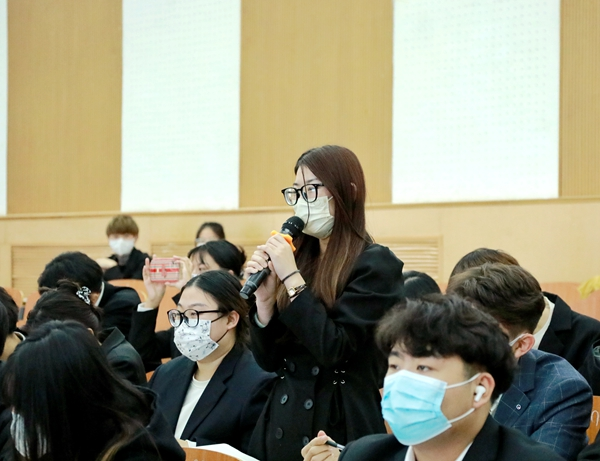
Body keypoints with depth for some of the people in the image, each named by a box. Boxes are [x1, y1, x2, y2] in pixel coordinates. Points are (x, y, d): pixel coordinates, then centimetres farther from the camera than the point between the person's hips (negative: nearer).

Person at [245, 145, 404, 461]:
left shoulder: (376, 264, -9)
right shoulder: (300, 258, 8)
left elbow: (334, 349, -19)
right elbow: (269, 361, 8)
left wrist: (291, 278, -16)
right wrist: (264, 297, -7)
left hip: (339, 428, -6)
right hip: (282, 425, 6)